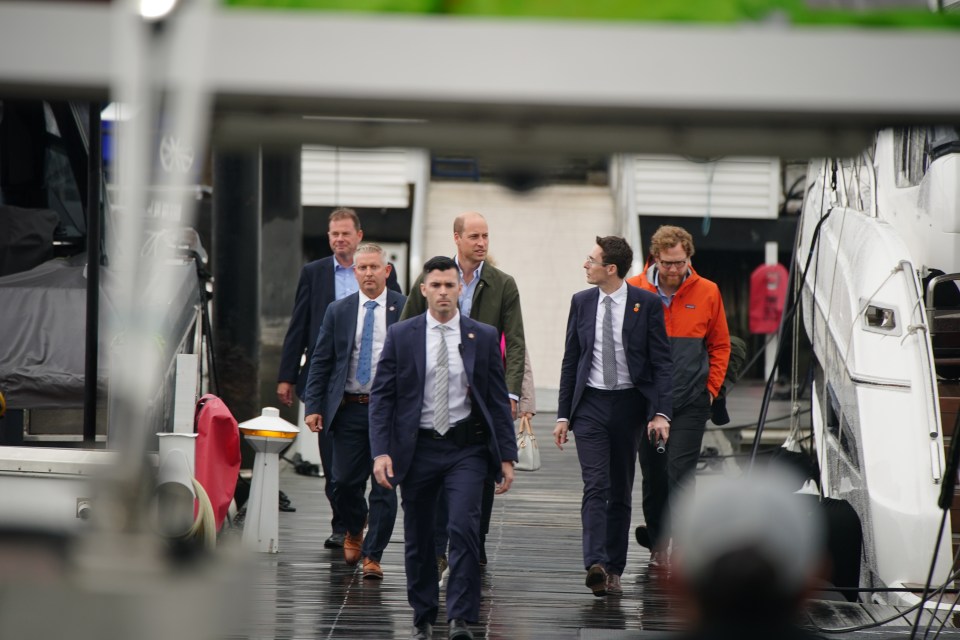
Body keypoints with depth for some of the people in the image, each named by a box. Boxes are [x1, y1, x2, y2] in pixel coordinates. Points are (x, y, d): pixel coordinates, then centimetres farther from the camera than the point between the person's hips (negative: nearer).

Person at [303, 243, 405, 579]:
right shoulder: (338, 311, 7)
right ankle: (354, 532, 34)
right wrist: (313, 406, -1)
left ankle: (372, 556, 6)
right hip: (349, 409, 2)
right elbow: (321, 362, 8)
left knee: (384, 485, -3)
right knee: (345, 482, 5)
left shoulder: (405, 309, 0)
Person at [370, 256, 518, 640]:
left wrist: (506, 456, 0)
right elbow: (381, 396, 0)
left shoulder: (483, 337, 3)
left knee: (464, 527, -16)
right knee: (417, 538, 8)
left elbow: (498, 400, 5)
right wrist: (381, 451, -11)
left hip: (466, 449, -1)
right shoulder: (401, 336, 1)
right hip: (417, 449, 1)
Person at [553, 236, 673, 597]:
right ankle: (596, 565, -25)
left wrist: (661, 412, -13)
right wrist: (563, 415, 8)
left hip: (628, 404, -1)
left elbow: (662, 362, -3)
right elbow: (570, 361, 11)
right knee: (595, 486, -13)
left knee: (620, 491, 6)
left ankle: (614, 570, 13)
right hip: (590, 404, 1)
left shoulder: (647, 304, -3)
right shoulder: (581, 302, 6)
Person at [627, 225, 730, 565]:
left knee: (681, 472, -10)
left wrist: (710, 388, 3)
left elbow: (720, 346, 11)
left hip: (690, 401, -1)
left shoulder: (707, 293, 0)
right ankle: (657, 540, 28)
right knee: (652, 473, 11)